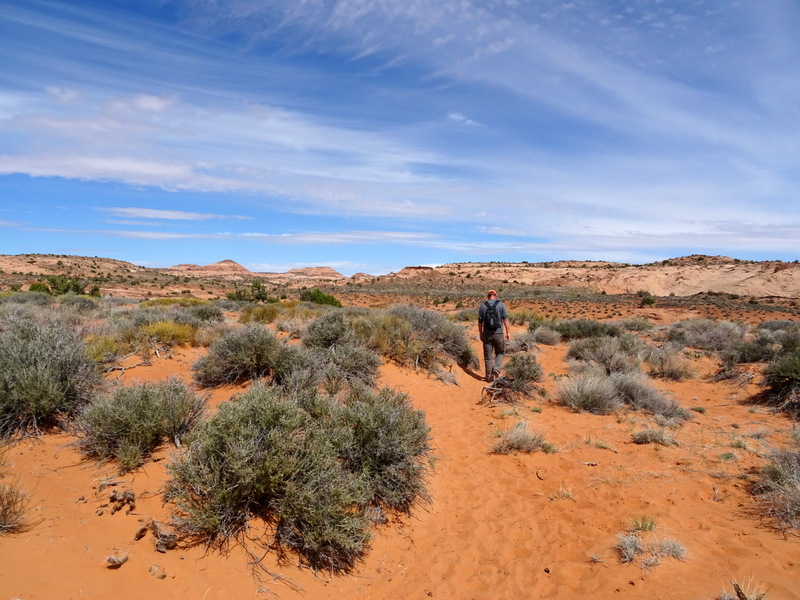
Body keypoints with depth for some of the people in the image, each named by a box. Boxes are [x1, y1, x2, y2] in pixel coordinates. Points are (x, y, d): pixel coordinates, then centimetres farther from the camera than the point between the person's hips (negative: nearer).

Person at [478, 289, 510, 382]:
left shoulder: (482, 306, 1)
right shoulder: (501, 305, -2)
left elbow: (480, 322, 3)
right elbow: (505, 320, -5)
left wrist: (480, 334, 12)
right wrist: (507, 332, 1)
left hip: (487, 335, 1)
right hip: (498, 334, -1)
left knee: (488, 357, 8)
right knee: (499, 353, 18)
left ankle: (489, 376, 12)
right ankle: (496, 368, -4)